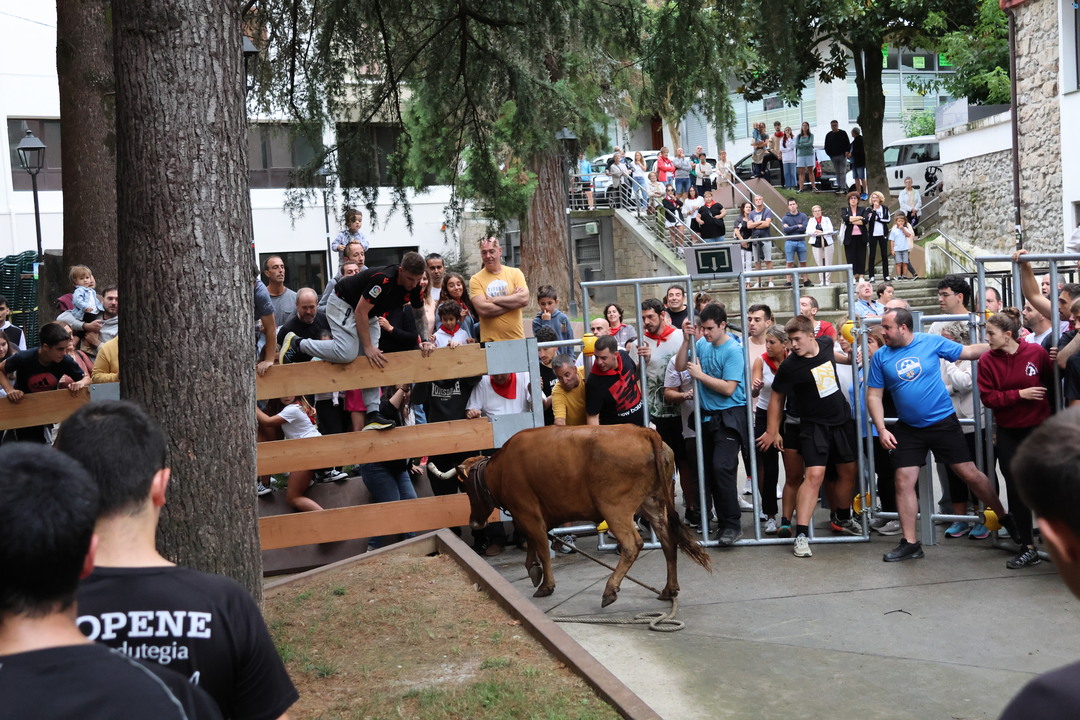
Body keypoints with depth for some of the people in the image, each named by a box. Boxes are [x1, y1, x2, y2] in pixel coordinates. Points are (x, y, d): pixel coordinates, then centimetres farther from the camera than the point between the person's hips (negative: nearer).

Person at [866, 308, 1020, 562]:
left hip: (943, 422, -2)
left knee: (970, 474, 1)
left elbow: (967, 352, 2)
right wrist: (882, 429, -10)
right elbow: (873, 396, -1)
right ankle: (910, 543, 7)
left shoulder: (931, 342, -7)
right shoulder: (880, 357, -3)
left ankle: (1006, 519, 21)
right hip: (907, 428, 2)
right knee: (904, 482, -2)